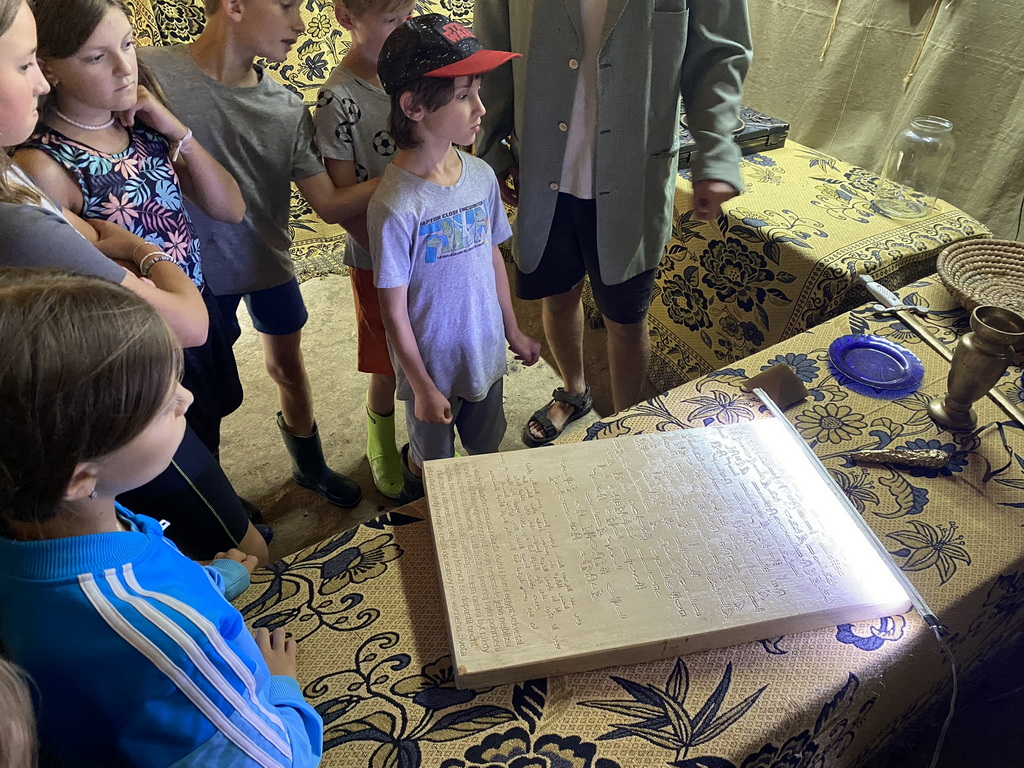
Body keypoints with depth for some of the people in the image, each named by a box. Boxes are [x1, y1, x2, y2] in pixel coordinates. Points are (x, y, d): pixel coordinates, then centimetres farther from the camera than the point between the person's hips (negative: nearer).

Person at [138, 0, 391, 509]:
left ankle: (310, 466, 43)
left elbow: (330, 205, -8)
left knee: (288, 366, 18)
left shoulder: (289, 111, -9)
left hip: (269, 262, 3)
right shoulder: (148, 75, -20)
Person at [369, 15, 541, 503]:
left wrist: (513, 332, 13)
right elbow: (394, 310, -18)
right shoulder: (395, 206, -26)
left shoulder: (481, 175, -8)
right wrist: (422, 388, -11)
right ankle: (414, 486, 51)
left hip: (486, 353, 5)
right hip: (432, 368, -5)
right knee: (433, 462, 19)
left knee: (487, 448, 25)